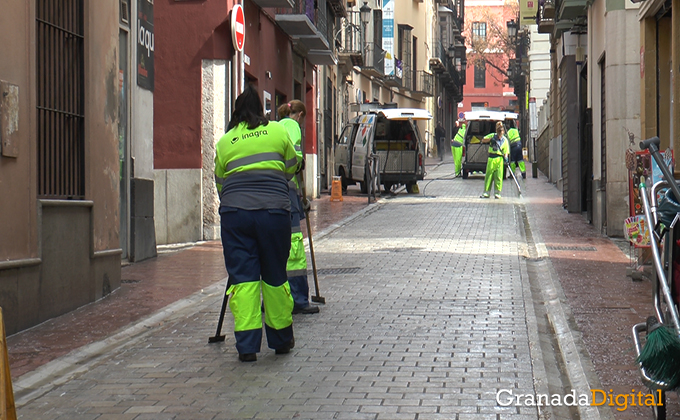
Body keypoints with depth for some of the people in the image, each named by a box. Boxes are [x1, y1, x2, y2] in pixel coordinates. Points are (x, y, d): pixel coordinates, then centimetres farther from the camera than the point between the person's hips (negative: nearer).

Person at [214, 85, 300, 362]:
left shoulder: (224, 142, 12)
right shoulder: (277, 131, 9)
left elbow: (220, 183, 16)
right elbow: (292, 167, 20)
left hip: (234, 212, 1)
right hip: (274, 211, 0)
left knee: (242, 277, 3)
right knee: (275, 276, 11)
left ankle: (246, 346, -2)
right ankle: (281, 339, 23)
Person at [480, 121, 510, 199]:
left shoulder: (505, 140, 1)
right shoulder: (492, 136, 6)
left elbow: (506, 151, -2)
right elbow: (483, 140, 9)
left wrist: (505, 157, -21)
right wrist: (490, 139, -7)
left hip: (499, 159, -2)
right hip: (491, 158, 2)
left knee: (498, 176, -3)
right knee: (488, 175, 3)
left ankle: (497, 193, 5)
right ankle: (486, 192, 9)